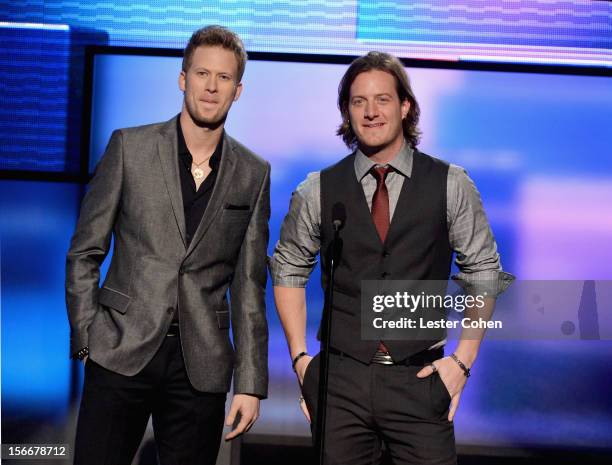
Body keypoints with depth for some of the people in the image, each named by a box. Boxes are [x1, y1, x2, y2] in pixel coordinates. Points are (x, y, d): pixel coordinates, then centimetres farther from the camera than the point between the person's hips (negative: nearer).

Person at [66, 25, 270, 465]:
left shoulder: (254, 173, 4)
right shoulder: (130, 146, 1)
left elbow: (248, 284, 4)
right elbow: (84, 253, 3)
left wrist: (250, 382, 1)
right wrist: (86, 340, -4)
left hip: (202, 364, 1)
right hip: (122, 351, -1)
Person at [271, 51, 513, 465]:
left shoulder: (451, 185, -1)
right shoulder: (319, 191, 2)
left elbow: (483, 272, 5)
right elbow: (289, 271, 11)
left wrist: (463, 359, -1)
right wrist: (300, 356, 5)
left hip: (420, 381, 0)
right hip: (339, 381, 1)